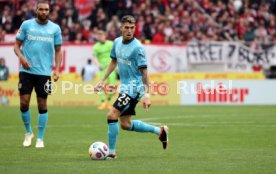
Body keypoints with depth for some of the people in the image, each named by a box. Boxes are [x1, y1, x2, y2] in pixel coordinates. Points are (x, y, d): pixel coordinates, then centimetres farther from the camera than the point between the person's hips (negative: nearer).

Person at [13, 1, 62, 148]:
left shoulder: (55, 28, 3)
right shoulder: (26, 25, 2)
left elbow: (58, 50, 8)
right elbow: (17, 45, 5)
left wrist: (57, 69, -4)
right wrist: (21, 57, -15)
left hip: (44, 72, 0)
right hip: (26, 70, 0)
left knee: (42, 105, 2)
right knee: (24, 102, -3)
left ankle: (40, 138, 13)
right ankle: (28, 132, 20)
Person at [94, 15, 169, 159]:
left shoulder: (137, 47, -17)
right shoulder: (117, 42, 5)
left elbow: (144, 71, -17)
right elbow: (114, 61, 20)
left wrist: (146, 94, -21)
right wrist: (102, 81, 17)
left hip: (134, 88, -8)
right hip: (124, 87, 9)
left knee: (112, 116, -15)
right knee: (125, 124, 13)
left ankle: (111, 152, -5)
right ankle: (159, 131, 27)